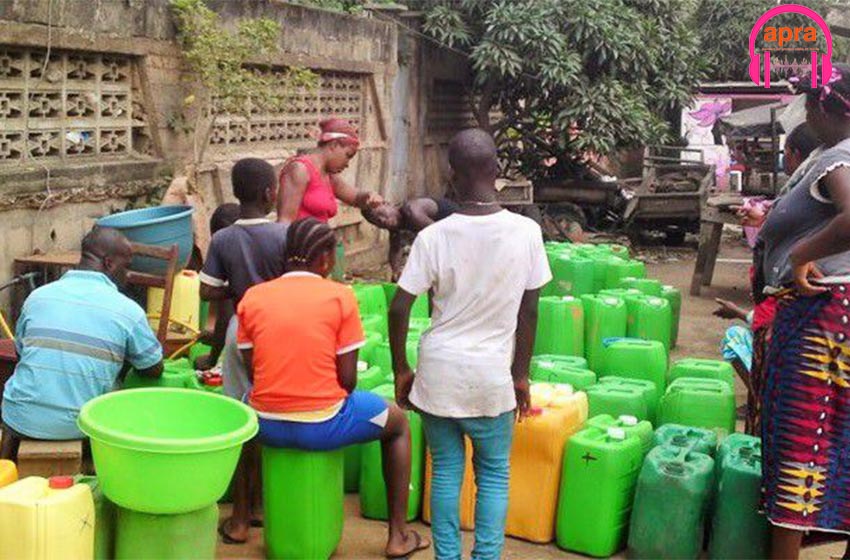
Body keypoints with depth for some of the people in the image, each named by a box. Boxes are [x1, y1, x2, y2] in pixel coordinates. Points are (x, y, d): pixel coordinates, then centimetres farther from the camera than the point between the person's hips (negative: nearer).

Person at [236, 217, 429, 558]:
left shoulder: (252, 297, 1)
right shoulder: (340, 296, -7)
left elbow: (252, 372, 6)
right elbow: (347, 379, -7)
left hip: (267, 427, 3)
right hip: (322, 427, -3)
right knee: (397, 422, 25)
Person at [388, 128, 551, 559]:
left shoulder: (433, 236, -10)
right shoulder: (527, 232, -8)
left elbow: (399, 309, -9)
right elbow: (529, 311, -1)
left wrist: (401, 371, 5)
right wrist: (521, 375, 9)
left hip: (439, 372, 0)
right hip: (492, 376, 0)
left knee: (446, 471, 14)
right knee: (493, 475, 14)